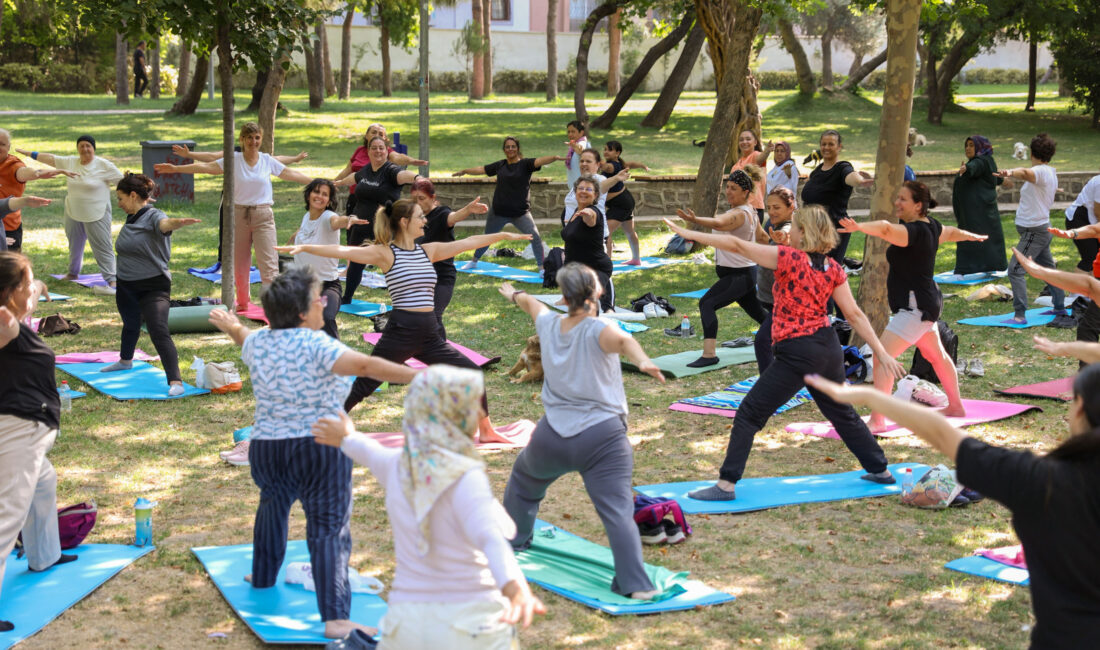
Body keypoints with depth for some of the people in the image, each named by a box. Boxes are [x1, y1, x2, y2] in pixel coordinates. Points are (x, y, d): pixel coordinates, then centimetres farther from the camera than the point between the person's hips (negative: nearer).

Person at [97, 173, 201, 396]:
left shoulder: (153, 217, -18)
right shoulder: (131, 219, 8)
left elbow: (165, 223, -43)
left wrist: (178, 222, -64)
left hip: (153, 286, -8)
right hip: (126, 286, 8)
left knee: (159, 332, -18)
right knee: (131, 324, 28)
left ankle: (175, 381, -21)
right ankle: (125, 361, 53)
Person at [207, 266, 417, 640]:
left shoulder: (258, 343, 6)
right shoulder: (315, 346, -15)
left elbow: (243, 338, 31)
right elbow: (366, 365, -30)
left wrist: (231, 327, 55)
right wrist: (419, 377, -36)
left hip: (265, 450, 7)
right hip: (320, 451, -6)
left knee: (273, 505, 32)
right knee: (329, 529, -7)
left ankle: (263, 576, 51)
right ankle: (335, 618, -14)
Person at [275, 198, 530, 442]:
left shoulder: (428, 251, 11)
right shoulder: (385, 253, -6)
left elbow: (467, 242, 17)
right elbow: (344, 251, -15)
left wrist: (504, 235, 23)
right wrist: (303, 247, -24)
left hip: (429, 335, 6)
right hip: (399, 332, -6)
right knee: (362, 387, -3)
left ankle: (485, 431, 24)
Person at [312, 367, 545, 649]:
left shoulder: (398, 467, 6)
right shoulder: (465, 478, -15)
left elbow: (370, 454, 31)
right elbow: (488, 535, -34)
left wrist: (347, 438, 55)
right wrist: (516, 586, -52)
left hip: (407, 620, 7)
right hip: (471, 619, -6)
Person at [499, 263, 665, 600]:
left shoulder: (549, 323, 8)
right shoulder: (596, 330, -10)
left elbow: (531, 303, 32)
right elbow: (622, 340, -34)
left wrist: (514, 294, 54)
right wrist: (643, 361, -54)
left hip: (552, 437, 5)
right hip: (604, 438, -5)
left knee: (524, 479, 33)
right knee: (617, 510, -10)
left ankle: (511, 538, 50)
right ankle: (635, 584, -20)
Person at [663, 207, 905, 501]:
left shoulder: (789, 258, -14)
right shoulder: (833, 269, 2)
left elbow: (737, 245, -14)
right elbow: (855, 314, 3)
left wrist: (691, 234, -9)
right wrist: (880, 351, 8)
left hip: (796, 355, -7)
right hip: (829, 349, 7)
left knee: (749, 413, 1)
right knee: (841, 412, 27)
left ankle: (726, 484, -2)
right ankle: (880, 469, 38)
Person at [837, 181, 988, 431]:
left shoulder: (914, 231, -23)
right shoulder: (931, 226, 6)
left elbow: (885, 228, -44)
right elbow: (951, 232, 29)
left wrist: (858, 227, -61)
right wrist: (972, 236, 50)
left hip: (915, 306, -11)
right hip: (927, 302, 11)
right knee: (937, 355, 28)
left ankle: (877, 420, -21)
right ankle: (956, 406, 46)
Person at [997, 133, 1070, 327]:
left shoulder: (1041, 171, -19)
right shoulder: (1051, 172, 12)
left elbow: (1026, 173, -43)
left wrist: (1011, 172, -63)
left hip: (1034, 231, -10)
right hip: (1042, 228, 10)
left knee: (1015, 270, -13)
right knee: (1048, 269, 21)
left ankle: (1020, 315, -18)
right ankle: (1060, 309, 32)